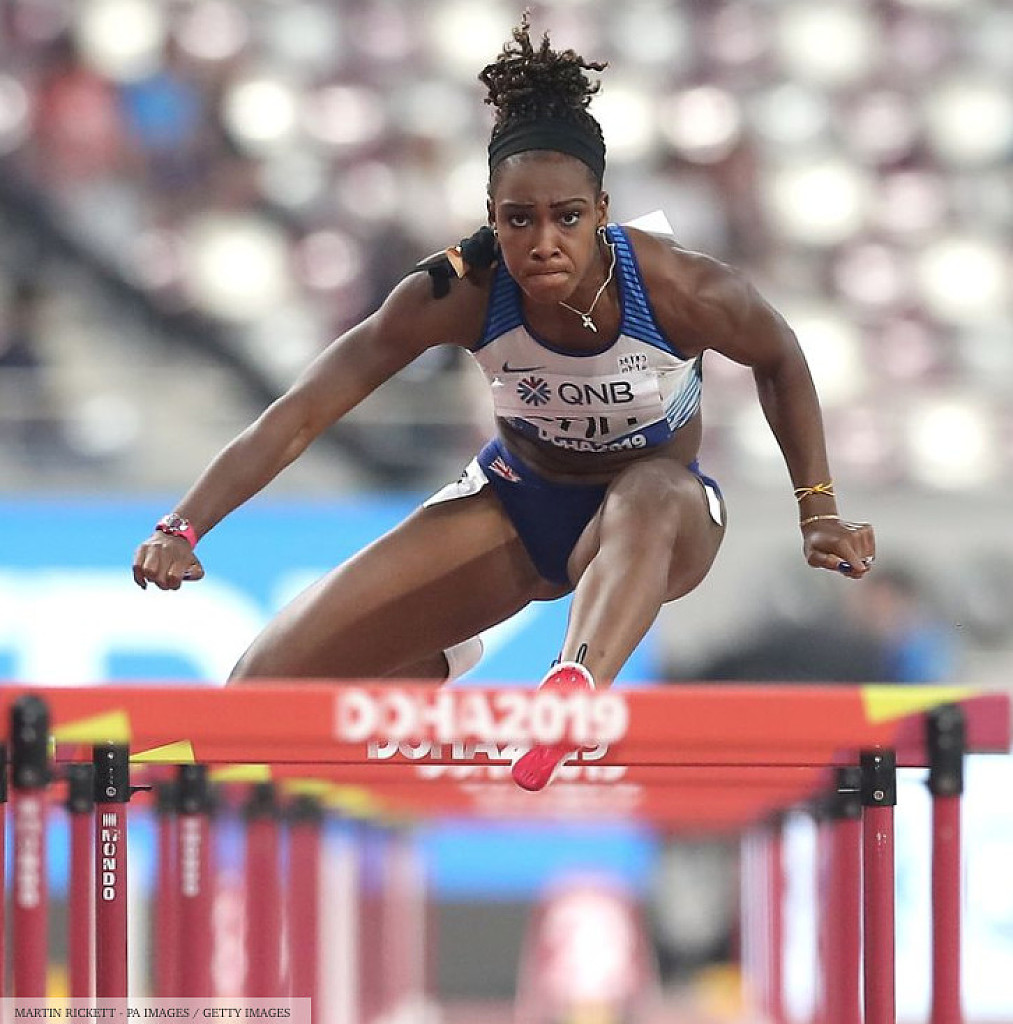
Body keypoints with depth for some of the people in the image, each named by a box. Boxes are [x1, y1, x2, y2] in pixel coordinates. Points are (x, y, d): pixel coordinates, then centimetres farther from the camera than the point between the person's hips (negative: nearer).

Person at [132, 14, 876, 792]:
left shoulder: (681, 291, -28)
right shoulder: (459, 295, -26)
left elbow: (780, 360, -5)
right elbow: (300, 415, -24)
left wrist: (820, 510, -5)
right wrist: (184, 526, -35)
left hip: (665, 521, -2)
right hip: (516, 505, 2)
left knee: (649, 496, -42)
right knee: (268, 684, -6)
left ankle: (574, 691, -70)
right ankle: (432, 671, 31)